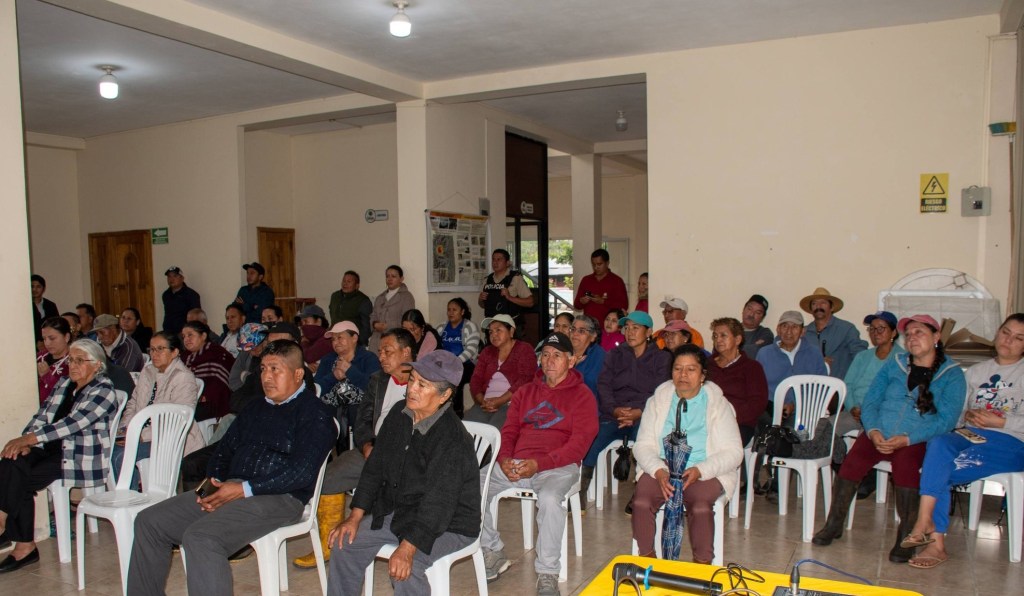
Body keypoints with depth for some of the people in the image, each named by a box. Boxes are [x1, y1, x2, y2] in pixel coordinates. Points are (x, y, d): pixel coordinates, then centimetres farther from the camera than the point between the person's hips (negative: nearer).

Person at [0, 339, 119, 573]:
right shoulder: (63, 385, 15)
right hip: (52, 449, 7)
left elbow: (72, 423, -21)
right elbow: (41, 416, 10)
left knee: (19, 482, -21)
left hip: (81, 458, -7)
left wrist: (28, 439, -24)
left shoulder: (103, 392, -10)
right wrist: (25, 442, -9)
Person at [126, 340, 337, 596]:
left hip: (279, 498, -8)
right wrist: (214, 482, 1)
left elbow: (302, 472, -16)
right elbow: (225, 449, 23)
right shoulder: (256, 409, 22)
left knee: (200, 535, -30)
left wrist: (245, 489, -16)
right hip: (229, 490, 9)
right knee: (149, 521, 3)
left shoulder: (315, 413, -5)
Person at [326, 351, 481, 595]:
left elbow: (438, 502, -29)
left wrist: (407, 548, -35)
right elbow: (375, 466, 5)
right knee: (345, 542, 0)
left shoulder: (452, 440, -26)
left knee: (404, 568, -29)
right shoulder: (399, 415, -3)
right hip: (397, 511, 8)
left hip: (448, 523, -7)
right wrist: (355, 517, 0)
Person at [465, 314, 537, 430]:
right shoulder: (487, 352, 22)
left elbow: (525, 380, -7)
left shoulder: (524, 349, 6)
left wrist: (500, 400, -16)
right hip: (487, 404, 5)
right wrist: (482, 401, -7)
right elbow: (476, 379, 13)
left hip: (511, 403, -4)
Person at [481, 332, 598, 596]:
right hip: (516, 464, 5)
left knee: (549, 499, -36)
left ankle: (547, 574, -18)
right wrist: (504, 459, -8)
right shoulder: (525, 391, 18)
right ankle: (493, 553, 3)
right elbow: (508, 431, 15)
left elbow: (579, 444, -7)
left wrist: (539, 464, -20)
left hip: (558, 466, -5)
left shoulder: (581, 395, 2)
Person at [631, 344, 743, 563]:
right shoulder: (658, 400, 9)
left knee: (700, 507, -32)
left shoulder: (718, 403, 3)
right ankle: (646, 559, -6)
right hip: (661, 469, 2)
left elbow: (733, 452, -3)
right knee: (641, 502, -26)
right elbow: (643, 444, 3)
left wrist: (699, 470, -18)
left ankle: (702, 566, -12)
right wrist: (659, 471, -17)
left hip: (705, 472, -1)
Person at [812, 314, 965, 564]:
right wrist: (873, 431, -10)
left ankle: (905, 536, -22)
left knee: (905, 461, -35)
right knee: (854, 457, -27)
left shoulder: (952, 375, 6)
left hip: (917, 441, -2)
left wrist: (906, 439, -18)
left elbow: (946, 420, -5)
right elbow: (870, 402, 11)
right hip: (879, 436, 3)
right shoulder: (893, 366, 16)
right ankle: (835, 523, -15)